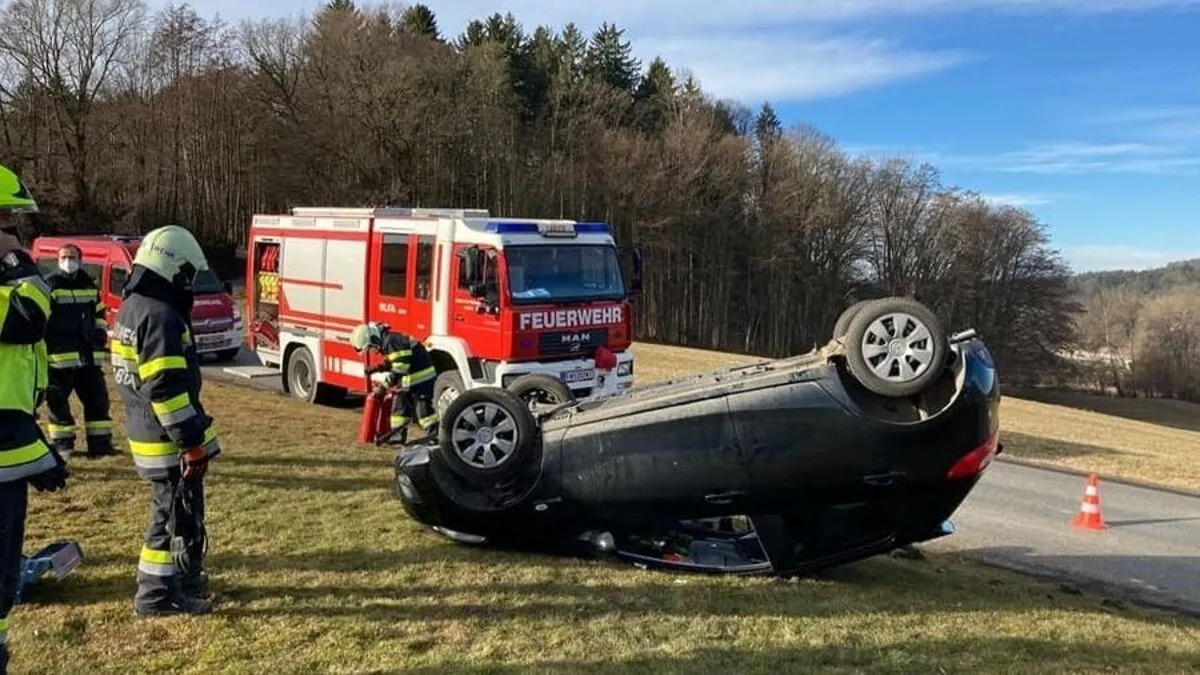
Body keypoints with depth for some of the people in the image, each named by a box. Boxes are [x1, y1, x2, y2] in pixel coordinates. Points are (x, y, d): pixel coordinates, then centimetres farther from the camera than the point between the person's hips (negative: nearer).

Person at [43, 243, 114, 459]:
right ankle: (62, 445, 13)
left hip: (88, 355, 5)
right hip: (60, 356, -5)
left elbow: (99, 316, 23)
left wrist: (101, 344, 19)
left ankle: (100, 442, 14)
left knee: (97, 398, 6)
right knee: (58, 401, 2)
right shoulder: (49, 285, -4)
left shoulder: (89, 285, 15)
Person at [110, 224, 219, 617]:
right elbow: (167, 389, -26)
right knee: (178, 515, 1)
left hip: (146, 433, 10)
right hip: (168, 439, -10)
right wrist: (193, 443, -22)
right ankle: (158, 593, 10)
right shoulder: (161, 315, -21)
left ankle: (182, 577, 33)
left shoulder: (132, 307, 12)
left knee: (171, 510, 21)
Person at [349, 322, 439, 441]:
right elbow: (391, 363, 22)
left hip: (421, 378, -11)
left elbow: (400, 367, -26)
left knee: (424, 409, -11)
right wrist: (376, 369, 9)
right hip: (409, 379, 11)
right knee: (401, 405, 15)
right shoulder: (386, 342, 10)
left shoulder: (391, 341, -23)